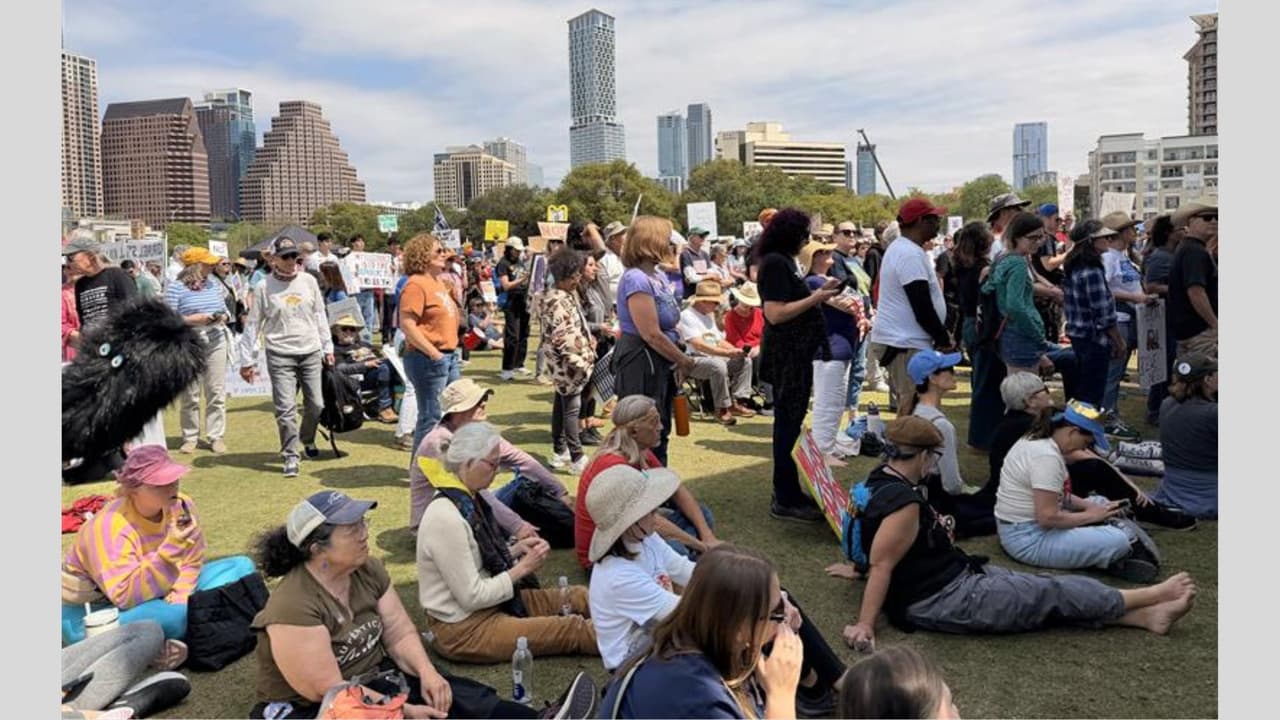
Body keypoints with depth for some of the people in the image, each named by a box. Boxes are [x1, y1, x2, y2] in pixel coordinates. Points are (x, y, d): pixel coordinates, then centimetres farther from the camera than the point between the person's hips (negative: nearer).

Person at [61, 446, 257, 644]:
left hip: (157, 597, 7)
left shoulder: (180, 506, -12)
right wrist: (172, 547, -42)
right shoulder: (109, 527, -27)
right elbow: (127, 596, -34)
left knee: (241, 566, -5)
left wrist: (179, 600, -21)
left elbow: (192, 563, -3)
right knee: (171, 617, -38)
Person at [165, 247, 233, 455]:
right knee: (190, 395, 4)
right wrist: (192, 319, -18)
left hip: (216, 344, 4)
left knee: (216, 393, 4)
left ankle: (216, 436, 12)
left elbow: (224, 310, 16)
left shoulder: (214, 284, 8)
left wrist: (223, 317, -6)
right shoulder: (175, 288, -5)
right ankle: (190, 437, 17)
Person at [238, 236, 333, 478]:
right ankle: (291, 457, 7)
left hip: (310, 352, 3)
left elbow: (320, 316, 11)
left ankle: (307, 439, 36)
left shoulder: (308, 281, 4)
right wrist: (247, 360, -1)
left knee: (316, 405, 8)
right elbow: (253, 326, -1)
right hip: (280, 356, -3)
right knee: (286, 409, -5)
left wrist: (328, 347, 11)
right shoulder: (264, 288, -4)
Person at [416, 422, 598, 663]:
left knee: (579, 596, 4)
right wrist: (524, 567, -16)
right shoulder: (445, 517, -27)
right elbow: (472, 597, -24)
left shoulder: (468, 499, 1)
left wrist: (516, 549, -2)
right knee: (572, 628, -14)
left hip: (490, 600, 9)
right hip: (463, 627, -9)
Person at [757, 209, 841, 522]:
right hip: (786, 356, -10)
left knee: (790, 424, 15)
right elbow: (775, 313, -23)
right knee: (789, 425, -5)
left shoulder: (782, 261, 16)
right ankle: (786, 501, 3)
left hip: (795, 354, 10)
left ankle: (789, 492, 25)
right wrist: (815, 298, -17)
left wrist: (820, 292, 12)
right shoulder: (774, 263, -15)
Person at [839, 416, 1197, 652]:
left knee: (1039, 588, 9)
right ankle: (1153, 595, 16)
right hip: (944, 600, -10)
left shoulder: (881, 479, 4)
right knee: (1052, 592, 0)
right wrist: (865, 625, -26)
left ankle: (1148, 616, 14)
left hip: (952, 577, 10)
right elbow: (881, 565, -27)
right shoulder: (902, 501, -27)